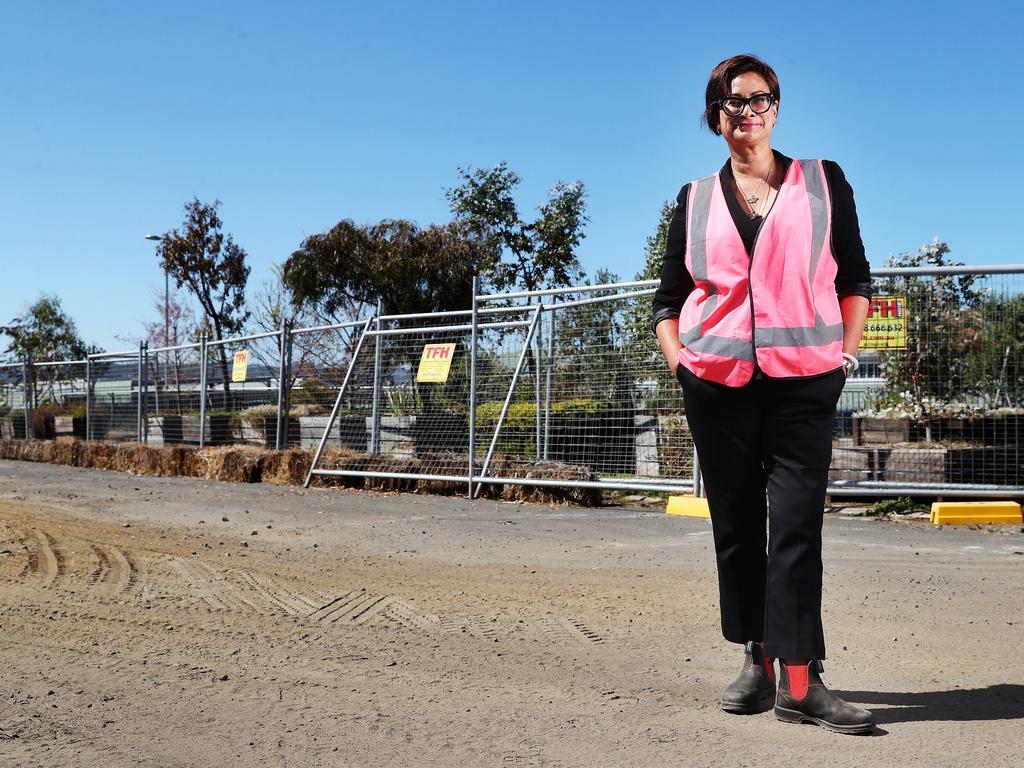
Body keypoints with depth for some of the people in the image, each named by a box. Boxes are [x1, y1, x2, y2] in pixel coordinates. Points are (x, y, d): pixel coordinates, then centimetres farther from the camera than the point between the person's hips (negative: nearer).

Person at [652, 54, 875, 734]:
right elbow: (669, 295, 17)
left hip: (804, 380, -2)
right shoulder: (696, 199, 12)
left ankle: (799, 680, -9)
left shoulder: (823, 181, 9)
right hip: (717, 384, 2)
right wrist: (678, 358, 3)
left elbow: (855, 277, 13)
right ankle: (758, 660, 17)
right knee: (736, 526, 6)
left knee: (797, 526, -10)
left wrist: (847, 350, 3)